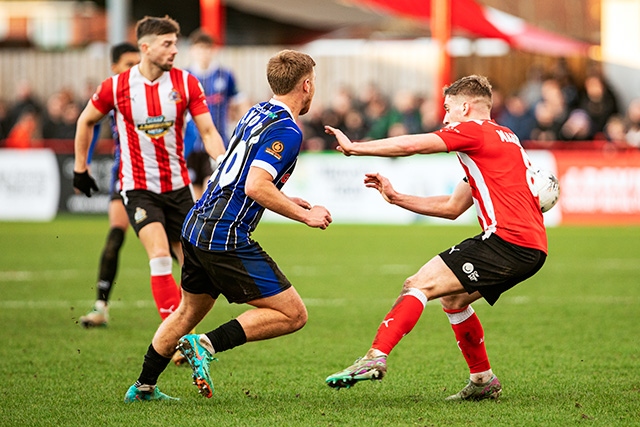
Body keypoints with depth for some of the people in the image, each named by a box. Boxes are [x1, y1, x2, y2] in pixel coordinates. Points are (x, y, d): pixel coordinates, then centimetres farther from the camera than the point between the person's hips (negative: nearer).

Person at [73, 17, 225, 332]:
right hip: (138, 187, -3)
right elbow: (86, 121, 9)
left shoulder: (186, 83, -4)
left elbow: (208, 132, -4)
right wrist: (80, 168, 13)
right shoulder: (116, 87, -8)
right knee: (160, 256, -22)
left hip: (177, 185, 3)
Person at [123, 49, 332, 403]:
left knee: (189, 311, 27)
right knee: (292, 314, -4)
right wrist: (304, 215, -15)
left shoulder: (256, 113, 14)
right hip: (226, 238, -9)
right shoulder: (286, 131, -14)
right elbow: (256, 187, -25)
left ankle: (143, 387, 33)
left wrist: (284, 201, 26)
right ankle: (206, 345, -8)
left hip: (196, 226, 9)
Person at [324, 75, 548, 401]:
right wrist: (396, 198, 25)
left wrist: (353, 147, 1)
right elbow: (452, 207, 29)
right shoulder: (502, 138, 28)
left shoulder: (474, 130, -2)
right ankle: (483, 381, 27)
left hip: (508, 239, -10)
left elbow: (410, 145, -9)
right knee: (452, 297, 24)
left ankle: (375, 357, -23)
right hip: (531, 248, 10)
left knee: (420, 284, -11)